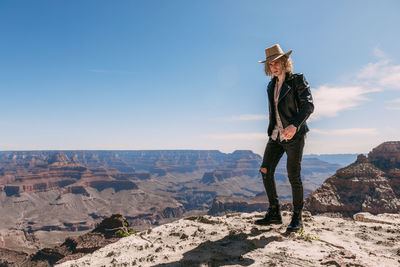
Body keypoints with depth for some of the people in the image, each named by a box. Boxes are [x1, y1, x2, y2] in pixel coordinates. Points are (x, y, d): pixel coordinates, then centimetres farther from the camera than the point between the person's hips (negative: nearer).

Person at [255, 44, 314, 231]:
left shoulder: (297, 80, -4)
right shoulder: (271, 86, 15)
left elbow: (308, 105, -13)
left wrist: (294, 125, -27)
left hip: (294, 134, -6)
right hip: (276, 134, 6)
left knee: (293, 176, -6)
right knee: (266, 170, -1)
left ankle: (297, 218, 11)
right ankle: (274, 214, 11)